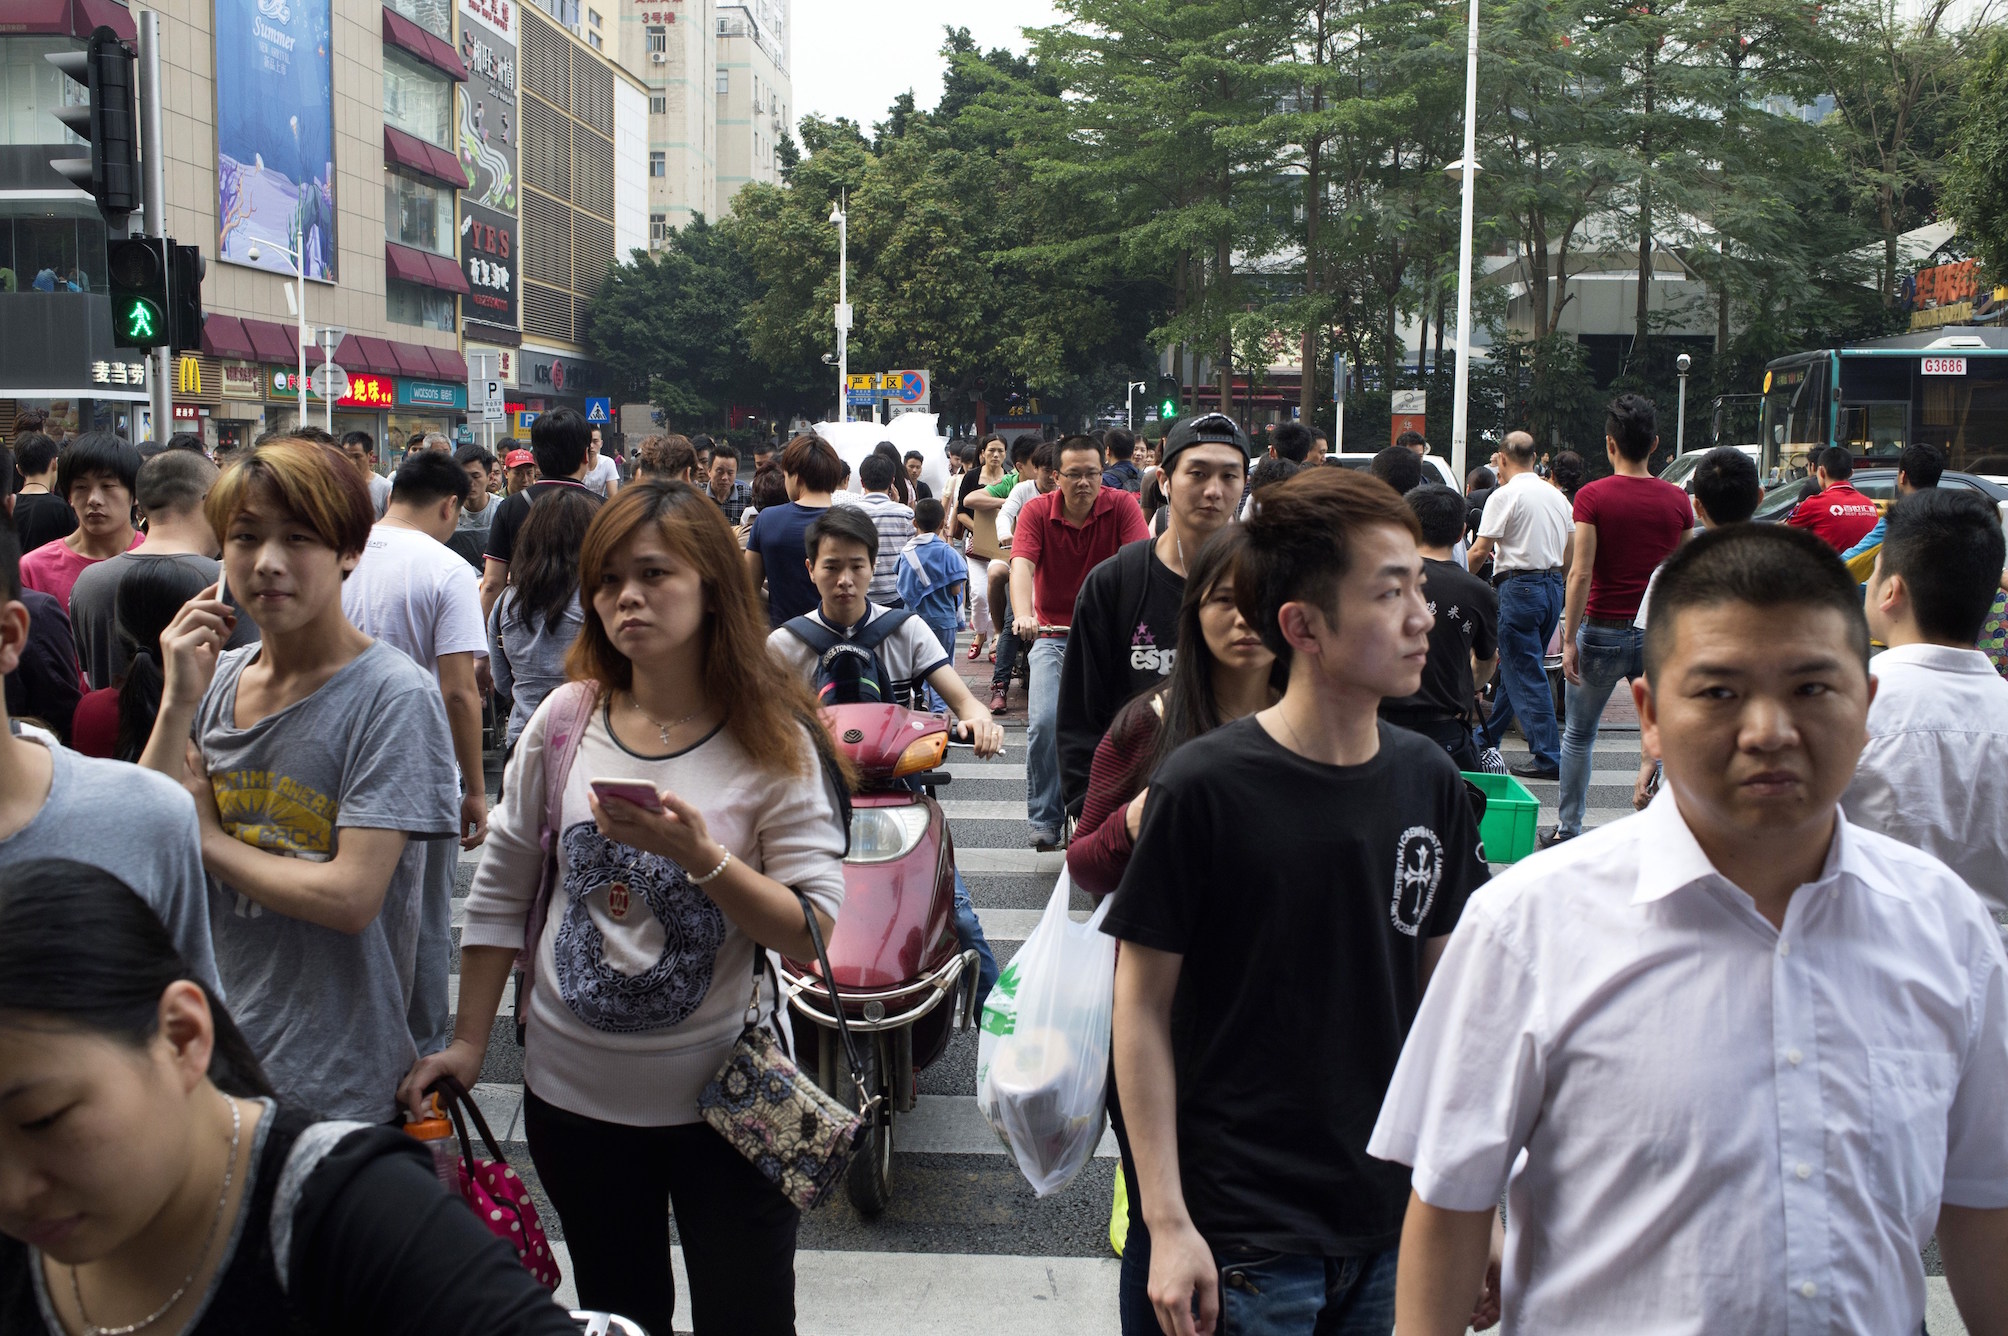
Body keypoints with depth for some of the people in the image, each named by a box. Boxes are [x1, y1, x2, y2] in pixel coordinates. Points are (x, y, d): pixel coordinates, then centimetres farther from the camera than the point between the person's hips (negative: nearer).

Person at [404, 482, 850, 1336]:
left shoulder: (774, 742, -10)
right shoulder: (565, 721, -3)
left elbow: (813, 933, -15)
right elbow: (500, 894, 5)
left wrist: (700, 854, -27)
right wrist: (469, 1043, 5)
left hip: (723, 1096, -2)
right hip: (574, 1090, 3)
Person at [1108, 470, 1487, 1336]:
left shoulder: (1430, 781, -1)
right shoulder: (1204, 787, -15)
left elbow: (1441, 988, 8)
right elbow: (1142, 1007, -10)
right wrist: (1168, 1223, -11)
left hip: (1398, 1224, 5)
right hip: (1246, 1236, -4)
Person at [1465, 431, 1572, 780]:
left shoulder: (1505, 496, -10)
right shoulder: (1557, 496, 12)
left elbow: (1479, 552, -12)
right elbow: (1571, 551, 17)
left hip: (1519, 587, -8)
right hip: (1554, 584, 8)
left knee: (1526, 676, -3)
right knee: (1514, 667, 17)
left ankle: (1548, 758, -4)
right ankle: (1486, 739, 30)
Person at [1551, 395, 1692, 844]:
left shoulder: (1592, 496, -9)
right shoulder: (1678, 500, 2)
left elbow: (1581, 574, -14)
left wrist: (1569, 639, -10)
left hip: (1603, 633, -2)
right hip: (1660, 634, 2)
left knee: (1579, 735, 12)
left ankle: (1568, 829, 18)